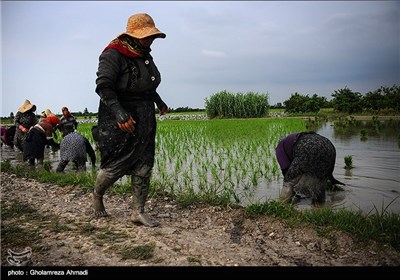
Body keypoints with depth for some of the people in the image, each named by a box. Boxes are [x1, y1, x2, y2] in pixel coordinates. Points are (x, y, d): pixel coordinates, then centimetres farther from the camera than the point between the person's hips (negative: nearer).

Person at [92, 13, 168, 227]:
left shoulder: (145, 55, 13)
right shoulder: (113, 55, -13)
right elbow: (103, 86, -24)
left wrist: (159, 101, 38)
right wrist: (119, 112, -36)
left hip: (144, 120, 8)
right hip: (119, 120, -7)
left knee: (143, 167, 5)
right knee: (114, 165, 1)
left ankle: (138, 212, 14)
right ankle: (97, 196, 32)